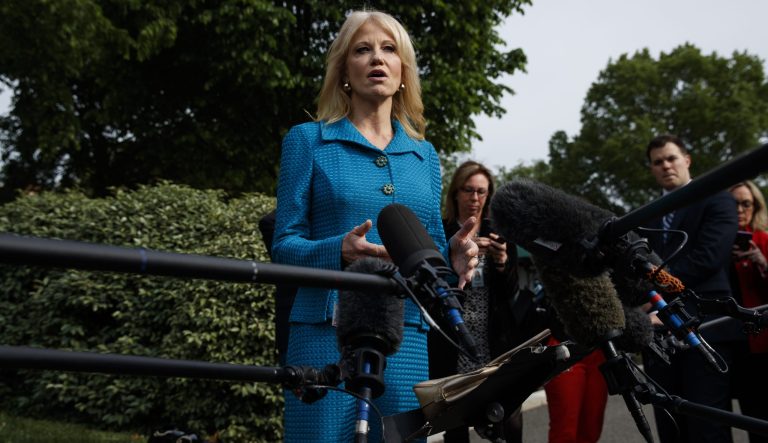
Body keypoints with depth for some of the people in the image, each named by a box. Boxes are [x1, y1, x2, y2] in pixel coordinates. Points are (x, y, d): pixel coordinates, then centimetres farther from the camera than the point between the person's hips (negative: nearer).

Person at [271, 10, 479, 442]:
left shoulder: (424, 154, 14)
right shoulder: (308, 140, 3)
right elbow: (284, 244, -1)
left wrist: (453, 257, -7)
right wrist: (340, 251, -22)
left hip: (407, 338, 4)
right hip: (326, 336, -3)